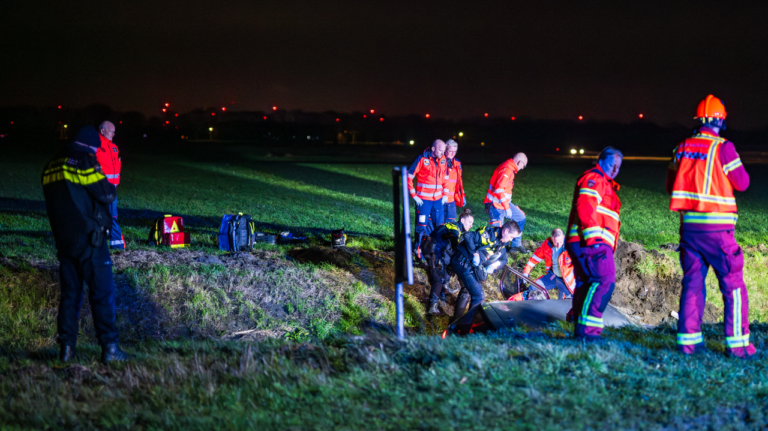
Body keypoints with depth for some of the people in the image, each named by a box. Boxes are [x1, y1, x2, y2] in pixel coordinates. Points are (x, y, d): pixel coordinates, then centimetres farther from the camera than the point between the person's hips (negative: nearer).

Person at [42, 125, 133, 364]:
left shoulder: (51, 166, 11)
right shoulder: (85, 162, -12)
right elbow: (106, 195, -12)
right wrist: (109, 187, 9)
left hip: (63, 240, 7)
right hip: (88, 239, -7)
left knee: (69, 293, 12)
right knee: (102, 293, -2)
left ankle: (66, 347, 10)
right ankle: (109, 348, -5)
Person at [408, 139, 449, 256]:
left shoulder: (443, 161, 6)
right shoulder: (422, 159, -10)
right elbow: (409, 176, -8)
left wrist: (445, 194, 9)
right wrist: (414, 196, -10)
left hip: (438, 200, 5)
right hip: (423, 200, -5)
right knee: (422, 227, -3)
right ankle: (418, 252, 5)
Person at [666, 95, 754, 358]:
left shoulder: (682, 148, 6)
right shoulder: (723, 148, -10)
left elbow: (671, 186, 15)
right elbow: (742, 183, -3)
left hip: (689, 225, 5)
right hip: (717, 227, -5)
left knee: (692, 282, 11)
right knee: (733, 285, 2)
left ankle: (688, 339, 8)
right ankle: (737, 343, 0)